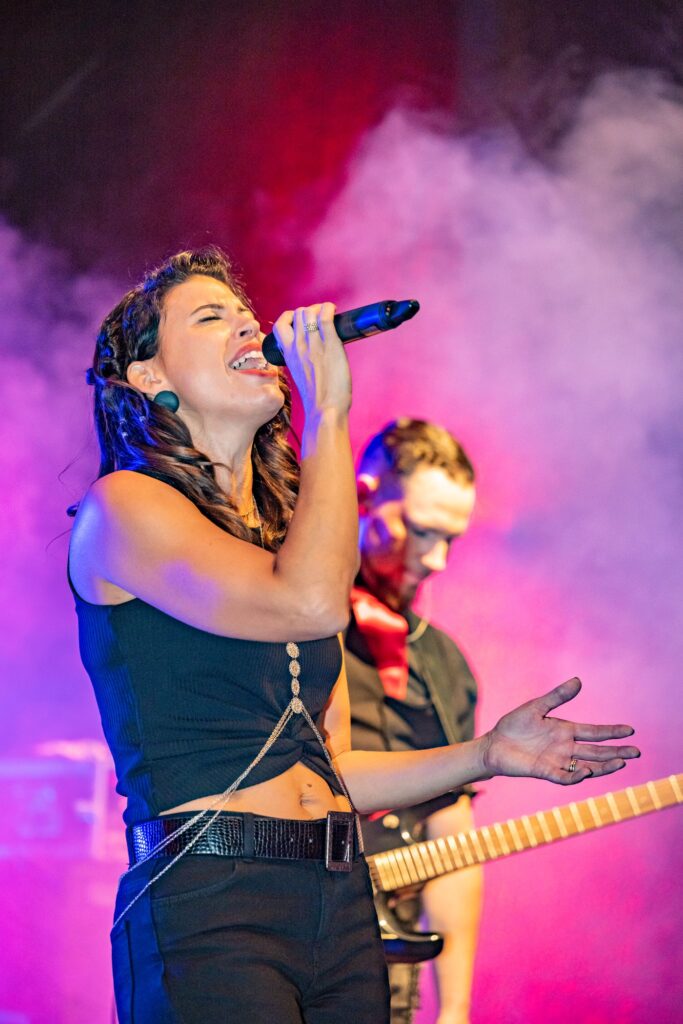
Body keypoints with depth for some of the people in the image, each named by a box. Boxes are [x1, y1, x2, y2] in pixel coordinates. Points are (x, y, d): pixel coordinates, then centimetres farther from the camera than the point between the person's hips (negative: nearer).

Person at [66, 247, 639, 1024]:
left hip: (342, 910, 7)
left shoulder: (289, 531, 19)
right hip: (208, 908, -7)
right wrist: (327, 410, -12)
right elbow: (310, 604, -21)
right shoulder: (123, 508, -4)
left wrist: (487, 754, 10)